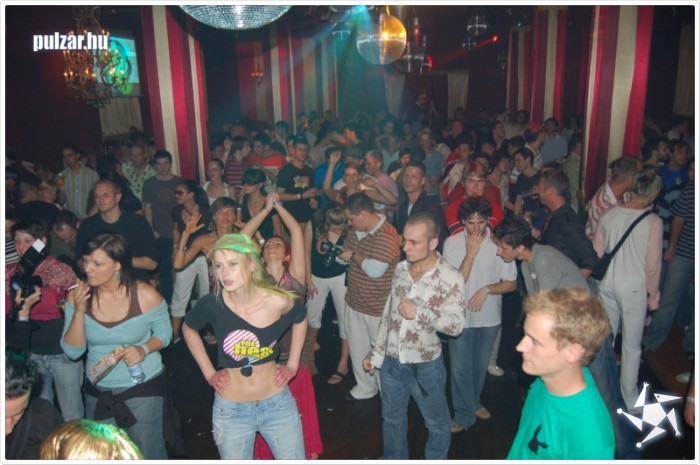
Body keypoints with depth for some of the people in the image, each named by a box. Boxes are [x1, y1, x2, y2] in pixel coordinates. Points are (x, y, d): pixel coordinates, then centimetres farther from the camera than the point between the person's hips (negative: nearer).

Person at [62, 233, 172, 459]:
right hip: (97, 390, 4)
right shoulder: (77, 296, -10)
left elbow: (164, 332, -4)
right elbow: (72, 352, -11)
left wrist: (144, 349, -23)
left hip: (143, 387, -3)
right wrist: (79, 311, -24)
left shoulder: (145, 296, -19)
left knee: (147, 452, 11)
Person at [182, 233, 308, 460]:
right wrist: (209, 373, 3)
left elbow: (301, 319, 6)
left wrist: (292, 364, 5)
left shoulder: (280, 301, -19)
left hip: (277, 404, 0)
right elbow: (188, 329, 6)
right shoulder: (212, 304, -18)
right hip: (230, 410, 0)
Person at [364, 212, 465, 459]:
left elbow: (456, 325, -21)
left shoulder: (449, 277, -18)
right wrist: (375, 353, 10)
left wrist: (420, 312, -34)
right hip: (391, 361, 5)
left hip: (425, 365, -4)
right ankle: (393, 459, 48)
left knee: (437, 423, 18)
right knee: (392, 418, 25)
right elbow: (387, 313, 6)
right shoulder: (400, 268, -3)